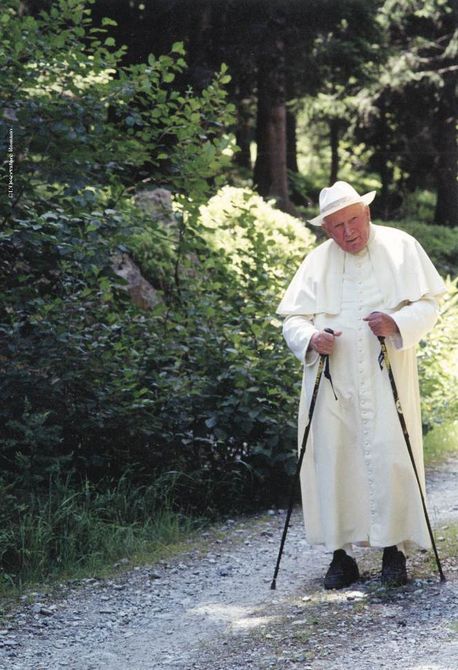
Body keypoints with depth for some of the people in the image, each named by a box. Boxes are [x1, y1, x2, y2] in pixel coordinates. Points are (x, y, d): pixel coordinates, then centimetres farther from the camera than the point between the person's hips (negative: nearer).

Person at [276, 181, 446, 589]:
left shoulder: (401, 248, 5)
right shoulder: (317, 262, 10)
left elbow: (429, 304, 3)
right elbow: (292, 320, 10)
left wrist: (397, 324, -17)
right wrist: (311, 338, -13)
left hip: (387, 380, -2)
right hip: (332, 383, 2)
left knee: (390, 458, -9)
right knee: (332, 461, -2)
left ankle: (394, 548, 4)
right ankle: (341, 553, 6)